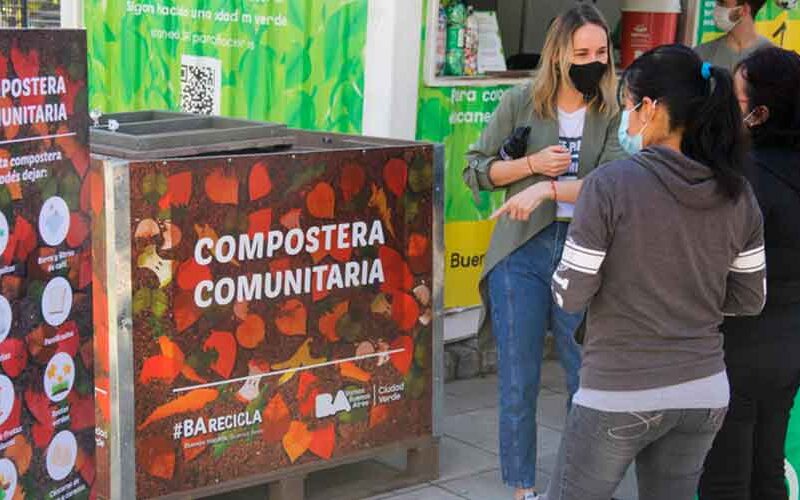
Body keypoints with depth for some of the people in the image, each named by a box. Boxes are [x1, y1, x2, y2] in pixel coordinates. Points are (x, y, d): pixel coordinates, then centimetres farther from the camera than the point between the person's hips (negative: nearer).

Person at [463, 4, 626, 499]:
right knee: (519, 384, 6)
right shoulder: (521, 102, 1)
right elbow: (476, 170, 3)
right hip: (522, 254, 0)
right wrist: (532, 165, -11)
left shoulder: (612, 114, 2)